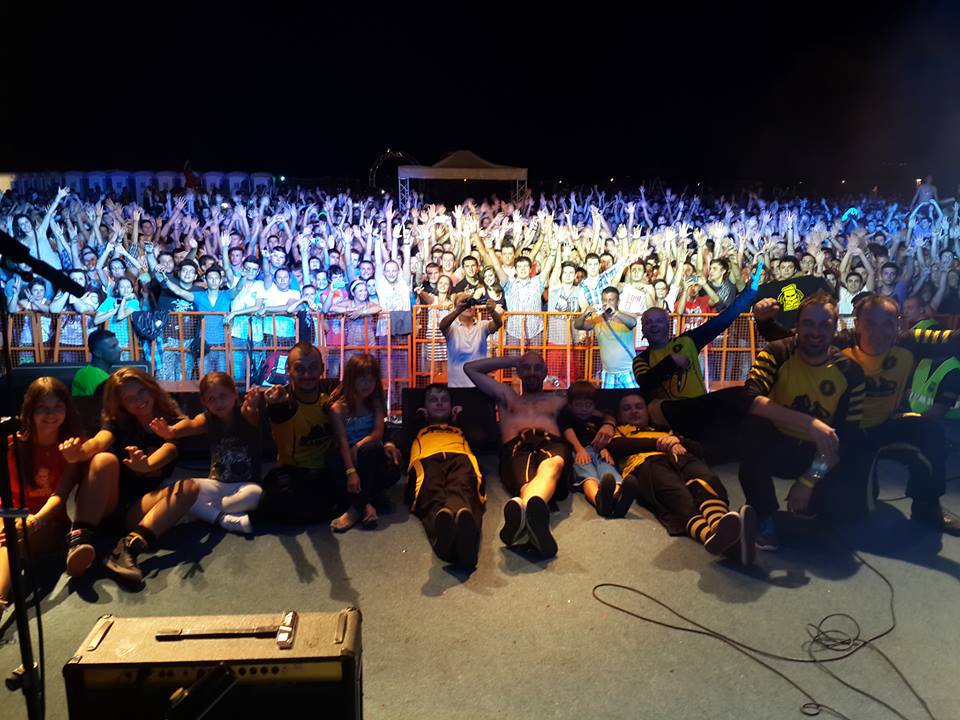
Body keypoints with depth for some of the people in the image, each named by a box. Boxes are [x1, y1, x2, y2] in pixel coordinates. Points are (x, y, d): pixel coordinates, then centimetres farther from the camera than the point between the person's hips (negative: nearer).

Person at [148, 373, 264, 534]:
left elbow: (250, 413, -36)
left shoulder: (245, 415, -11)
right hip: (216, 484, 3)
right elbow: (191, 425, -27)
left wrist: (252, 405, -63)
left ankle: (206, 510, -13)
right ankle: (226, 519, -23)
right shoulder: (207, 419, -4)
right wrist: (169, 431, -52)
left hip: (244, 485, -3)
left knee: (255, 493, -36)